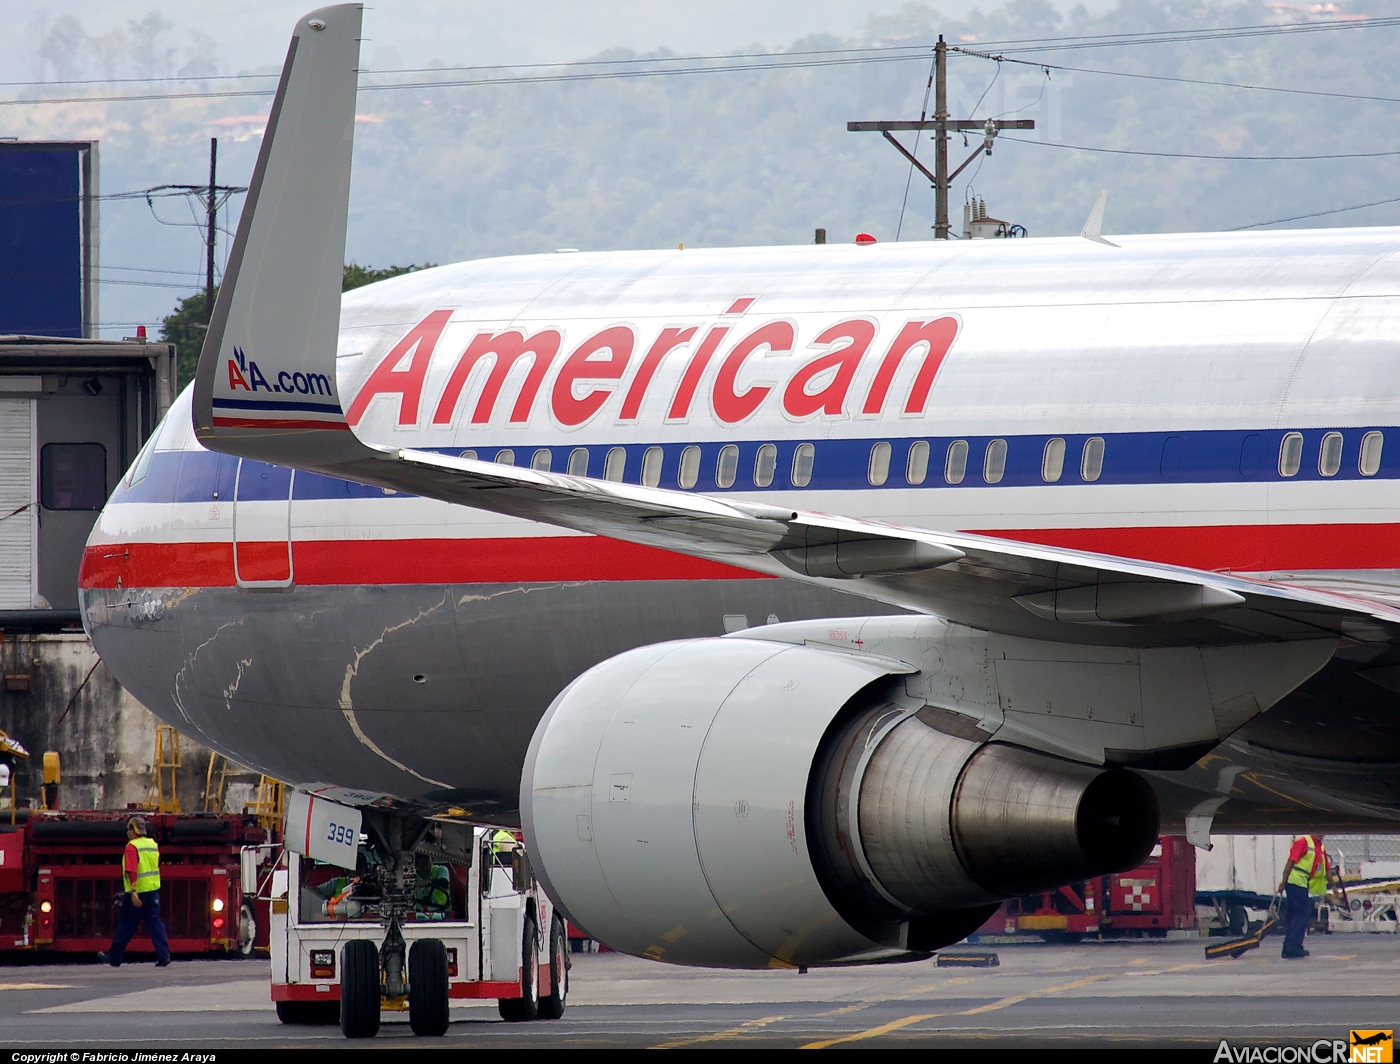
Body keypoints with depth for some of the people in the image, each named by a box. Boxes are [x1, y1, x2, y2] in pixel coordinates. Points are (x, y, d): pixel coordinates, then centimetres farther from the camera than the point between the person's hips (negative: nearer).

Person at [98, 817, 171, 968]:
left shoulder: (132, 846, -13)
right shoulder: (153, 845, 10)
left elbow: (132, 870, -23)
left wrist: (133, 892, -28)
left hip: (136, 892, -6)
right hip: (153, 890, 6)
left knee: (126, 925, 5)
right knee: (155, 922, 3)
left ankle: (114, 957, 18)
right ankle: (163, 955, -9)